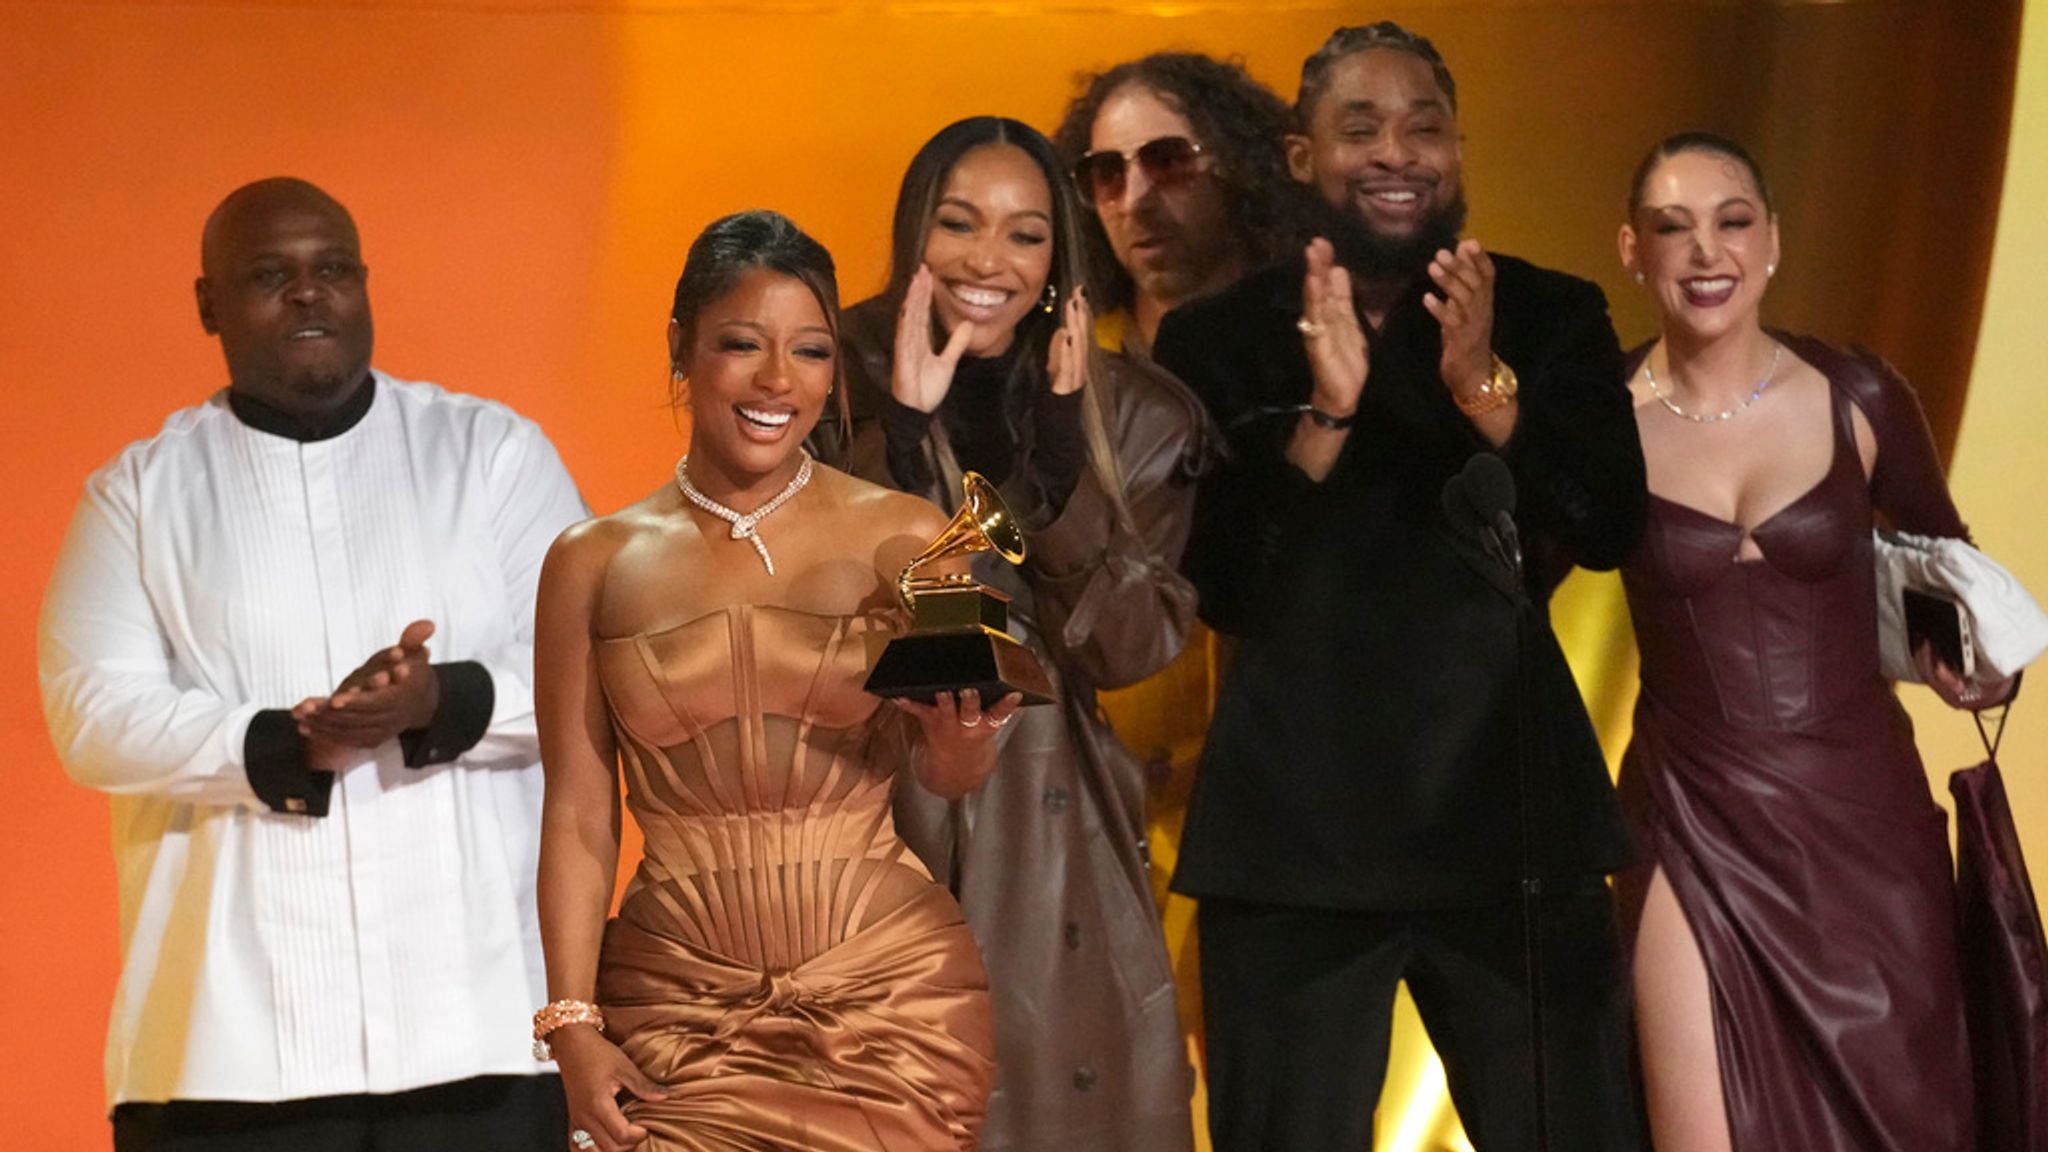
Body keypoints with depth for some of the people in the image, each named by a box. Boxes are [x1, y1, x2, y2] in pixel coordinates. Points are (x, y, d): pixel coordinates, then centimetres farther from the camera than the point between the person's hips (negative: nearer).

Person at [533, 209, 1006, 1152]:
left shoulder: (905, 539, -1)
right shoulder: (593, 564, 1)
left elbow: (943, 776, 8)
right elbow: (579, 816, 4)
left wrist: (966, 735, -14)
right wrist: (572, 1025, -4)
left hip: (888, 999, 0)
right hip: (677, 1006, 0)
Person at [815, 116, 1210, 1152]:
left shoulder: (1133, 417, 3)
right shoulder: (842, 382, -2)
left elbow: (1126, 648, -6)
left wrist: (1063, 460, -17)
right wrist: (903, 435, -23)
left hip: (1053, 838, 2)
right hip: (877, 823, -2)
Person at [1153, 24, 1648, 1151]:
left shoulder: (1550, 317, 5)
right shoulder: (1215, 339, 1)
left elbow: (1613, 525, -6)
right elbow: (1213, 586, -6)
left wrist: (1484, 391, -21)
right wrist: (1322, 413, -19)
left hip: (1516, 816, 1)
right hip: (1296, 828, -1)